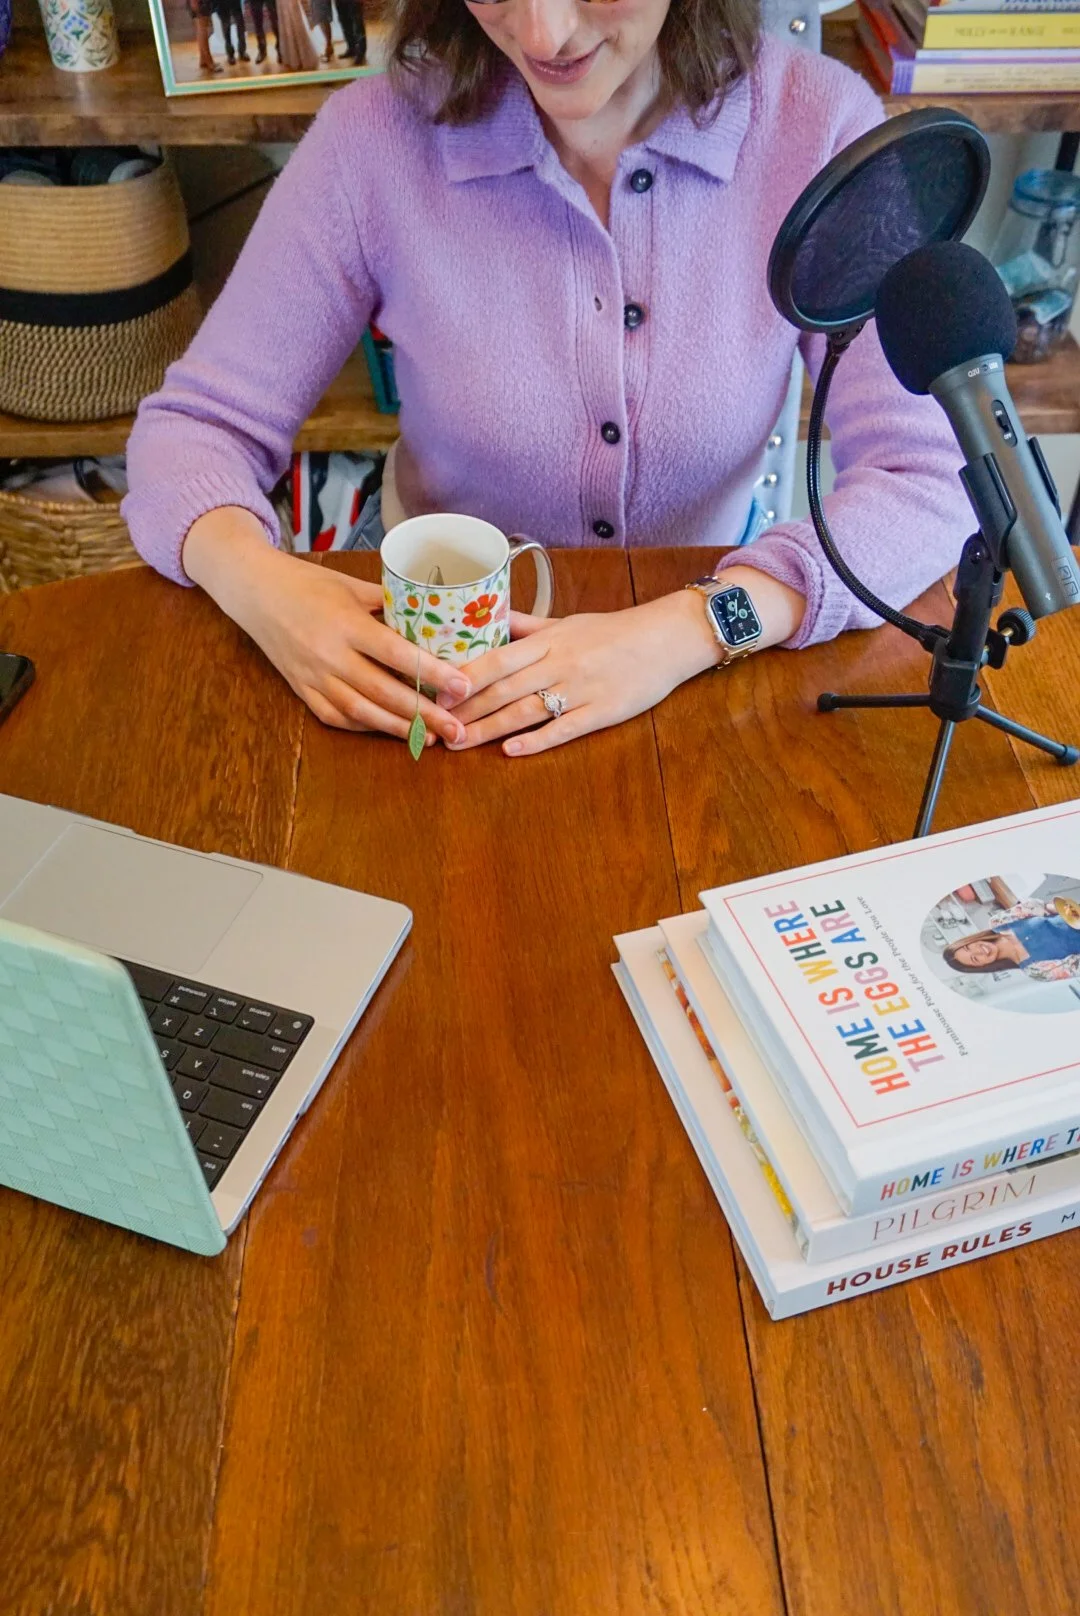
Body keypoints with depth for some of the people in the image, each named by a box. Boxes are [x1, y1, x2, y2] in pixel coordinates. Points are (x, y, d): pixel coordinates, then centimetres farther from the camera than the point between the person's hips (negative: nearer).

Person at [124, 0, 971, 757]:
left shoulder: (819, 127, -12)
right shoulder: (378, 136, -11)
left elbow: (926, 483, -15)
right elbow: (194, 423, -5)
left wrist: (689, 629, -32)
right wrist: (258, 583, -28)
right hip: (447, 667, 0)